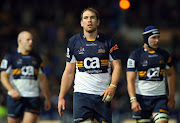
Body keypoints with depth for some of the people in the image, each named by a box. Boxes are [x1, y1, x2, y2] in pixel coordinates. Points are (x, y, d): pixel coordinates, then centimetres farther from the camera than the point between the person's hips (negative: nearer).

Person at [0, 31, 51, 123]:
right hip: (16, 97, -3)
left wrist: (47, 98, 19)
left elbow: (42, 79, 21)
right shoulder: (10, 57, 2)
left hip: (33, 97, 3)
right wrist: (11, 90, -23)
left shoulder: (36, 58, 16)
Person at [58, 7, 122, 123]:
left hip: (103, 95, 1)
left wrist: (112, 87, -14)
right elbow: (69, 72, 10)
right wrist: (61, 97, 5)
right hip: (81, 94, 0)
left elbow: (117, 67, 4)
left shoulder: (108, 42, 5)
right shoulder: (74, 42, 7)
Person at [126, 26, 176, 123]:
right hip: (142, 98, -2)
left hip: (160, 98, 2)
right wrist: (133, 100, -16)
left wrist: (171, 96, 18)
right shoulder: (135, 55, -4)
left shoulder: (164, 55, 8)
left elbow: (171, 75, 22)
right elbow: (130, 80, -7)